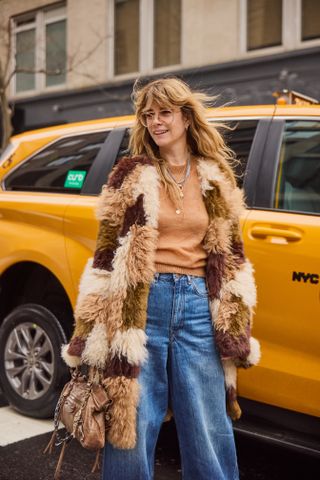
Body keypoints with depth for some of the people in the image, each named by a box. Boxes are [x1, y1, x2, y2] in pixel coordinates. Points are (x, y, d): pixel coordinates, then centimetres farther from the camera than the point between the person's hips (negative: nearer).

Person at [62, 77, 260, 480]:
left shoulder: (217, 179, 9)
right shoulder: (130, 176, 2)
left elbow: (231, 256, 12)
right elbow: (106, 253, 1)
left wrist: (239, 330, 8)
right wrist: (87, 333, -3)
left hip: (200, 306, 2)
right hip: (141, 303, -2)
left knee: (210, 429, 9)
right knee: (132, 422, 6)